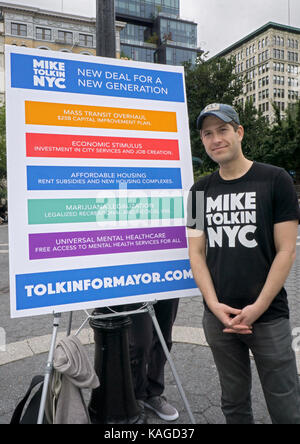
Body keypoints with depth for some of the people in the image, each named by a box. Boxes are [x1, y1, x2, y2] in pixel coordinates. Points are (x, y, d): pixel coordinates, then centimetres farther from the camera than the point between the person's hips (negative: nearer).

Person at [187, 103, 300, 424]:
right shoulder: (200, 191, 6)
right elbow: (196, 253, 5)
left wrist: (257, 308, -12)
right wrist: (215, 305, -7)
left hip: (268, 316, -3)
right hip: (218, 317, 3)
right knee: (234, 404, 18)